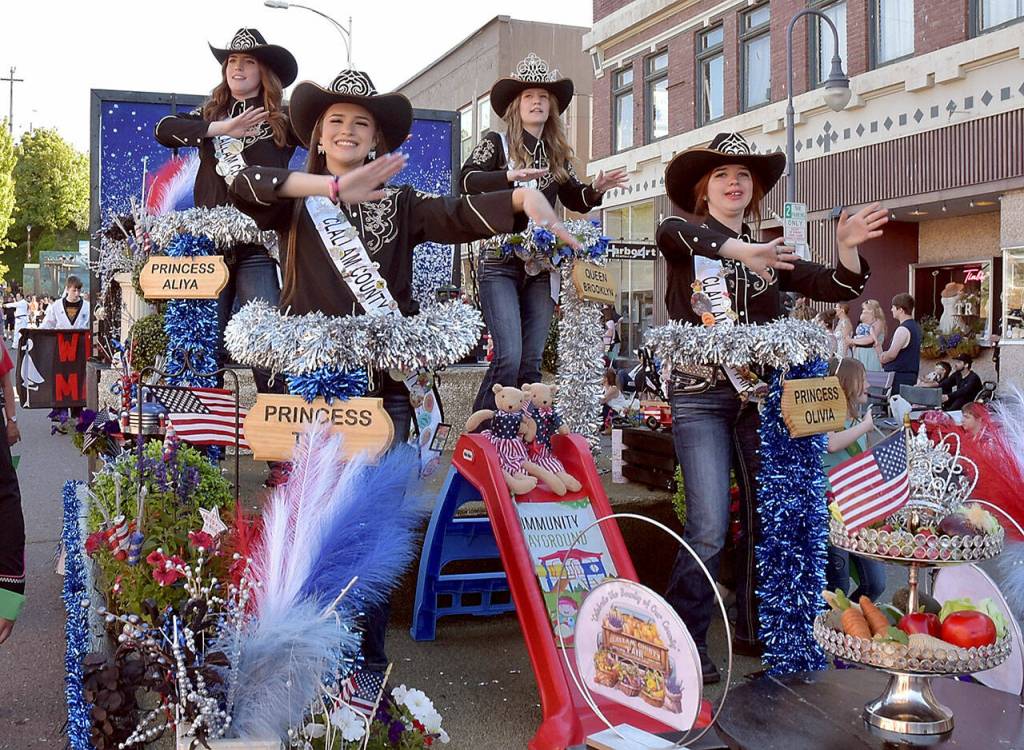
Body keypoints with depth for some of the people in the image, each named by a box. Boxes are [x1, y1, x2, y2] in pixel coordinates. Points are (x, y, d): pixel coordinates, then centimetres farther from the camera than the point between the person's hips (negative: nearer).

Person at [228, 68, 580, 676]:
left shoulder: (400, 205, 11)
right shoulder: (297, 204, 9)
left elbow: (462, 216, -7)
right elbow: (244, 185, -12)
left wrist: (526, 198, -27)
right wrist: (336, 186, -24)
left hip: (382, 387, 1)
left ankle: (369, 667, 17)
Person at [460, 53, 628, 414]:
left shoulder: (557, 154, 15)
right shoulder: (497, 143, 1)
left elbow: (576, 200, 23)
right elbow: (466, 180, -15)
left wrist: (597, 189, 1)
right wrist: (509, 176, -31)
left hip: (541, 268, 5)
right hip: (500, 264, -5)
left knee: (532, 363, 5)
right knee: (508, 357, -16)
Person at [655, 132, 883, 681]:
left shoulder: (769, 255, 16)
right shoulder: (684, 243, 3)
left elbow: (837, 289, 7)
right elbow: (669, 232, -24)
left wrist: (847, 247, -13)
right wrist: (740, 250, -36)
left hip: (760, 395, 5)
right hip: (700, 396, -4)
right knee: (709, 529, -12)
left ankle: (753, 629, 22)